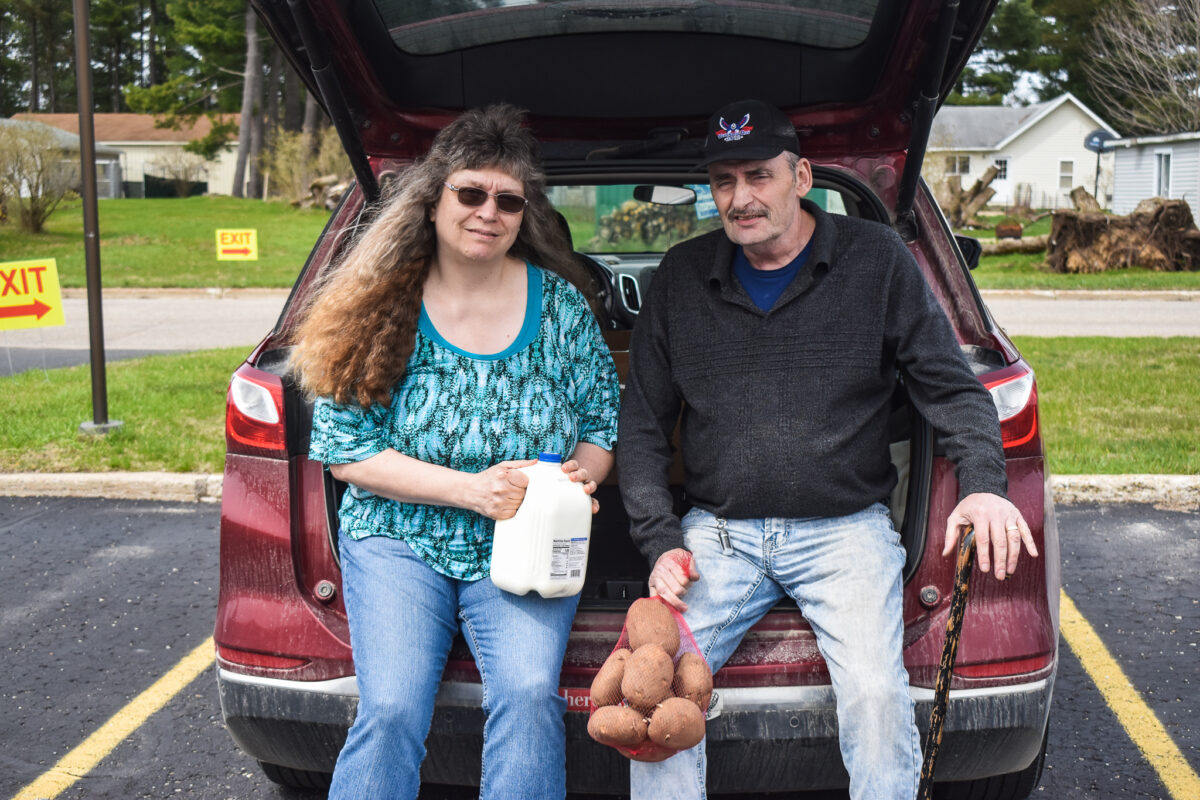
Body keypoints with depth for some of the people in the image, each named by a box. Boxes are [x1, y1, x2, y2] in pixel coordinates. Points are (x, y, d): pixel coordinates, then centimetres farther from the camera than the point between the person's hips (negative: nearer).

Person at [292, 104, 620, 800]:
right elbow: (347, 449, -5)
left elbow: (603, 421, 12)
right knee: (391, 711, -21)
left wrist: (579, 478, -12)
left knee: (529, 696, -25)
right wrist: (471, 489, -16)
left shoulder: (562, 306, 4)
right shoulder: (382, 307, -2)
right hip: (400, 540, -1)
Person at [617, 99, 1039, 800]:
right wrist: (660, 538, -1)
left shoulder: (877, 260, 1)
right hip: (717, 531, 2)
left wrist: (984, 482, -17)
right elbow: (643, 418, 10)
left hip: (845, 528, -2)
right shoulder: (683, 276, 8)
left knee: (877, 694, -24)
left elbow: (953, 387, 3)